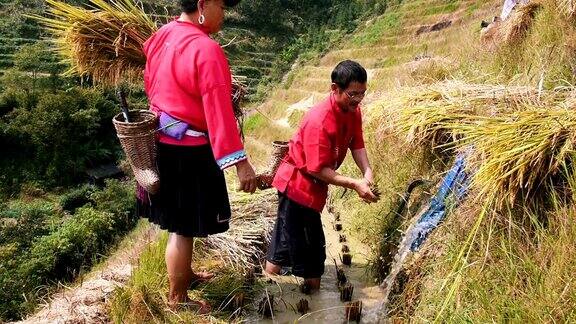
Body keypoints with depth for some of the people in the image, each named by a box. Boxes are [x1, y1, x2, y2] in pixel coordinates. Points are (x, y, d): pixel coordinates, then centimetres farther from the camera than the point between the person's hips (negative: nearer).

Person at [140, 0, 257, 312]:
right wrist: (240, 161, -25)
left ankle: (183, 273, 43)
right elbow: (219, 112, -26)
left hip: (161, 143, 9)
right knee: (184, 226, 5)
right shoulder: (206, 49, -22)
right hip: (189, 151, -9)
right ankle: (177, 297, 22)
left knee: (176, 220, 23)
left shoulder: (160, 36, 6)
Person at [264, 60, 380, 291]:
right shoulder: (319, 121, -31)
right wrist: (355, 185, -31)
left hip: (313, 185, 9)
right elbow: (317, 169, -29)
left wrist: (367, 172, -16)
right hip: (297, 183, -9)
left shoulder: (353, 111, -5)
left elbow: (356, 144, 2)